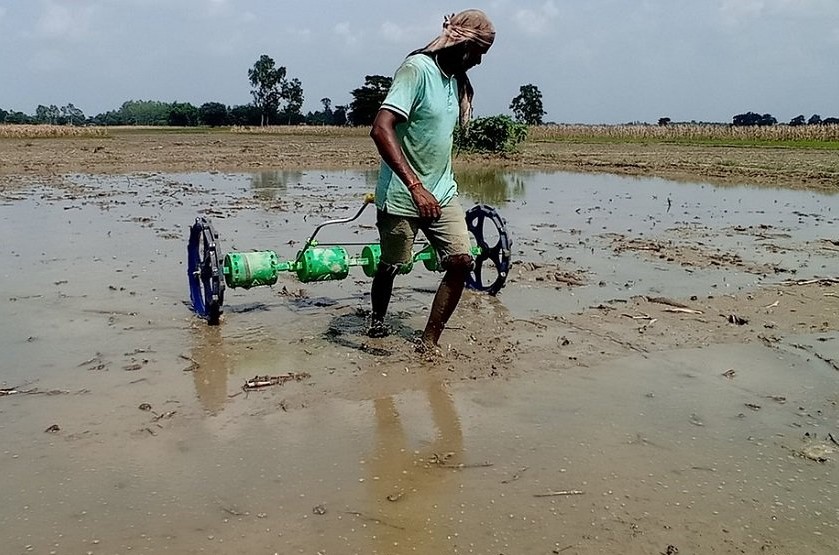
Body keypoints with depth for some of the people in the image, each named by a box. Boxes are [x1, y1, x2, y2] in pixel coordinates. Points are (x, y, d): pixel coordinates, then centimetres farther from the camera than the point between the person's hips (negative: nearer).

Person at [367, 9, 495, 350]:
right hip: (402, 196, -7)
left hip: (442, 193, 7)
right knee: (391, 266, 9)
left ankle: (429, 342, 1)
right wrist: (415, 186, -36)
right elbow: (381, 129, -28)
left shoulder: (457, 80, 10)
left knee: (461, 261, -8)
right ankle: (377, 320, 38)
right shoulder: (417, 69, -16)